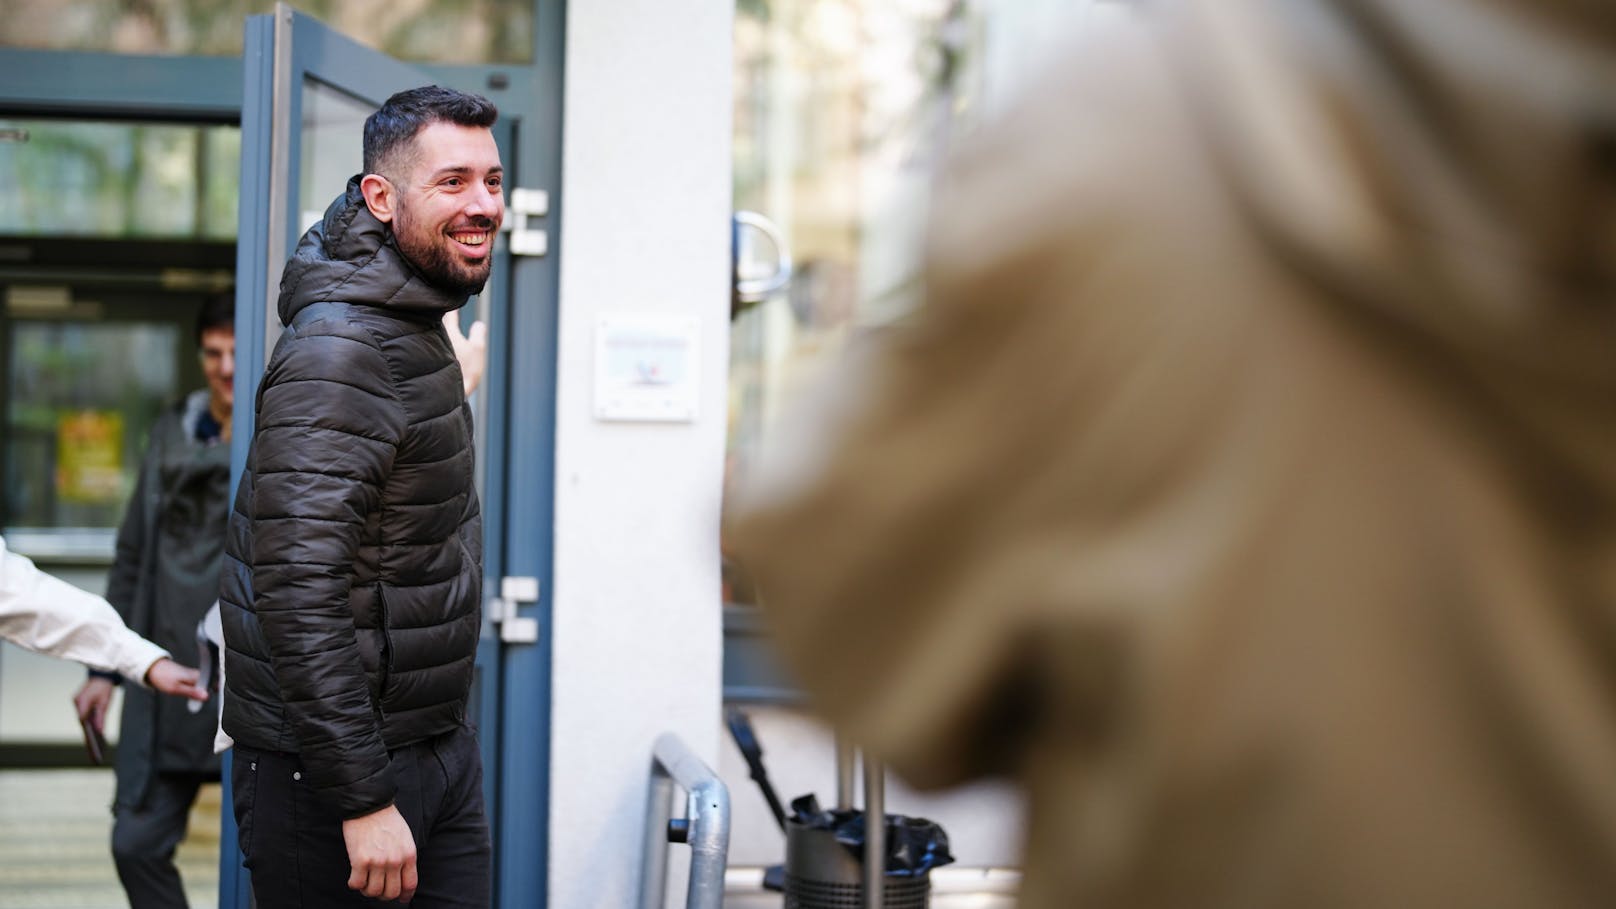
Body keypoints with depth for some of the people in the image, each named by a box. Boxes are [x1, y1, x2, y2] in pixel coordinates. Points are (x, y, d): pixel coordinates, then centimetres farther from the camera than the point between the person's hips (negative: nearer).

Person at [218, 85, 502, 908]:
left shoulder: (412, 327, 10)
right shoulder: (340, 353, -21)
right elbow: (298, 592, -27)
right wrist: (363, 798, -27)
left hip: (440, 747, 9)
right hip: (328, 775, -9)